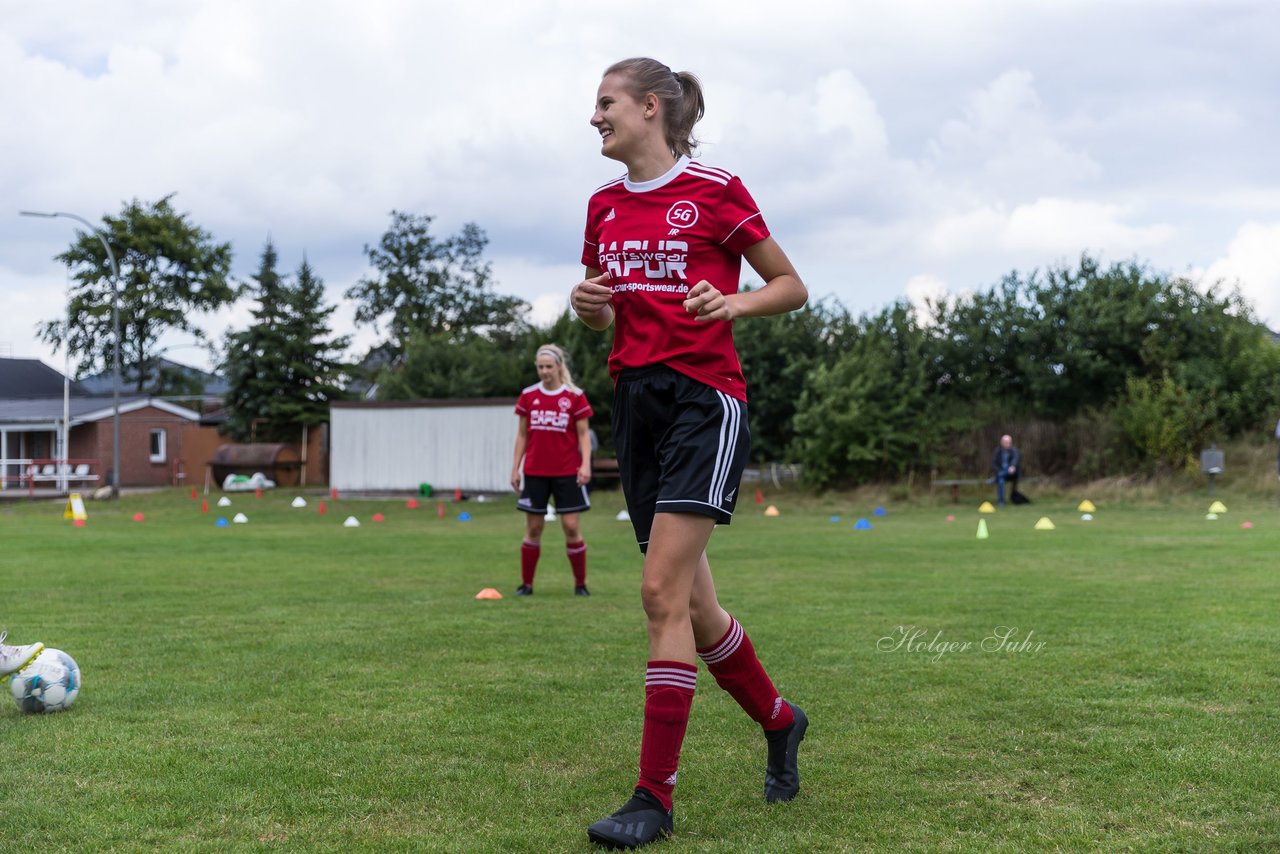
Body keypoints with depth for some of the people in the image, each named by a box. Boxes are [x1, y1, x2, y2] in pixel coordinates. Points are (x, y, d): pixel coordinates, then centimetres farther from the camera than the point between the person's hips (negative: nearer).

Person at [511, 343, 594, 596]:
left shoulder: (575, 396, -2)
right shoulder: (528, 395, 5)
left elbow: (583, 435, 0)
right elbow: (522, 434, 10)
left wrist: (586, 464, -14)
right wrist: (516, 467, 6)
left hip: (567, 472, -2)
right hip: (534, 472, 2)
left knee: (571, 526, -4)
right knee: (533, 528, 4)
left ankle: (580, 584, 9)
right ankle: (526, 584, 13)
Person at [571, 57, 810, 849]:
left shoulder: (716, 190, -4)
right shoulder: (604, 207, 13)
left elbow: (792, 287, 2)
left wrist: (733, 301, -16)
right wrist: (589, 304, 0)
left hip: (705, 398, -6)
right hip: (636, 398, 7)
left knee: (664, 591, -14)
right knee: (693, 605, 9)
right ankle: (778, 718, 33)